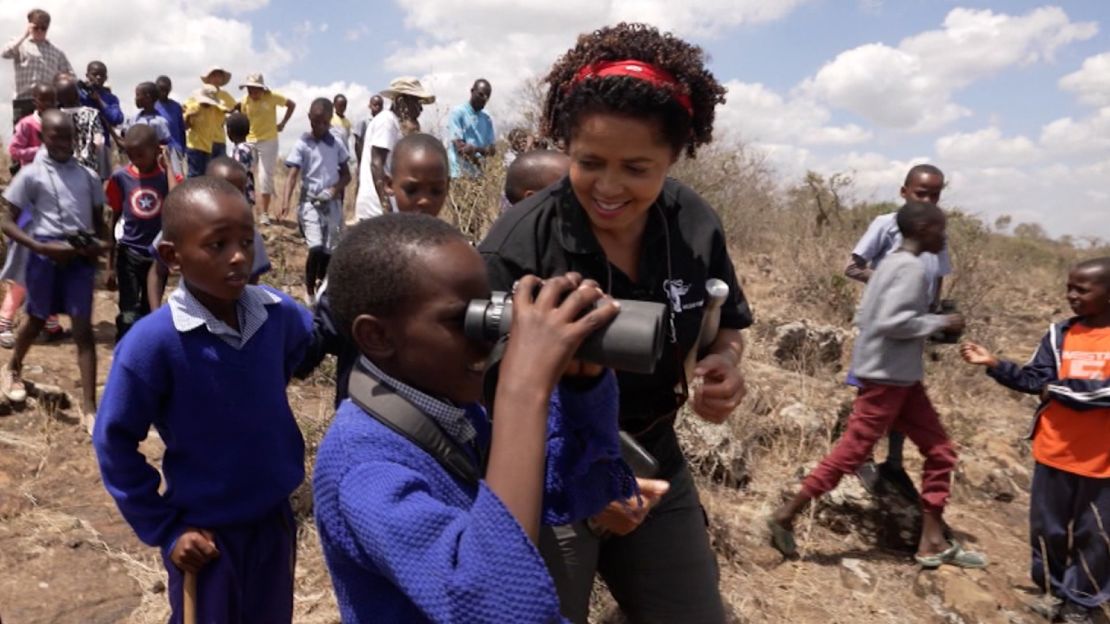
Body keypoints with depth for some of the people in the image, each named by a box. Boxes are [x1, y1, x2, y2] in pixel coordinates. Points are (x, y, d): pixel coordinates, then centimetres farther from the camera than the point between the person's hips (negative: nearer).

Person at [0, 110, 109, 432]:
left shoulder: (88, 175, 8)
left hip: (80, 255, 2)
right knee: (37, 319, 17)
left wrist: (102, 242, -6)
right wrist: (42, 247, -16)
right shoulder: (31, 173, -2)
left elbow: (98, 219, 16)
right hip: (46, 254, -1)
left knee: (83, 327, -2)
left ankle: (89, 406, 0)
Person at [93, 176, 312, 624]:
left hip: (274, 517, 4)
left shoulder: (278, 313, -12)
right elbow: (115, 444, -13)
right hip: (204, 531, -4)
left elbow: (315, 340, 12)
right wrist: (164, 529, -9)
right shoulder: (154, 342, -23)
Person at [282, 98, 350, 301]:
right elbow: (293, 175, -12)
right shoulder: (302, 145, -6)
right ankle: (309, 289, 3)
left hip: (332, 203, 4)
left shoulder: (337, 144, 4)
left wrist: (334, 189, -12)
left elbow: (346, 174, 8)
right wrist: (287, 202, -26)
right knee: (316, 247, -15)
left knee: (329, 249, 8)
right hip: (309, 202, -3)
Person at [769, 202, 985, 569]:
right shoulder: (910, 268, -15)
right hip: (887, 377, -10)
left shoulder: (892, 264, 13)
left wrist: (930, 324, 15)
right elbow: (891, 321, -26)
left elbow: (864, 317, 13)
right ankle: (785, 517, 7)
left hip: (899, 378, 10)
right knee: (851, 453, -3)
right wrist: (940, 322, -14)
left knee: (940, 451, 12)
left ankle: (933, 542, 18)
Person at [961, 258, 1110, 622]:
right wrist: (993, 363, -12)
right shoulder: (1060, 334, 2)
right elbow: (1034, 379, 1)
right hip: (1054, 452, 3)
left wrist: (1056, 389, -14)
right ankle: (1056, 591, 34)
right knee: (1048, 527, 14)